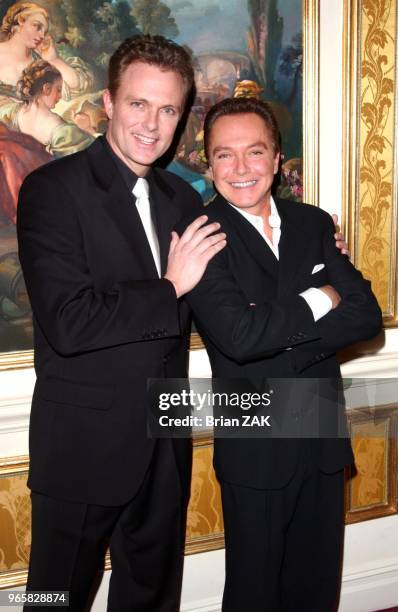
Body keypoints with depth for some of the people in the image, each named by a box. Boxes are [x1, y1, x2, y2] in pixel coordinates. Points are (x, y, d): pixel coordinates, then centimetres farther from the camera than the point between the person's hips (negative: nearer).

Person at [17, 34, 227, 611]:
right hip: (84, 446, -5)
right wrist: (171, 288, -16)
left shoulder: (183, 198, 7)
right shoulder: (53, 189, -13)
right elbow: (68, 323, -24)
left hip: (165, 447, 6)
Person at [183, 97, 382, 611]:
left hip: (324, 440, 5)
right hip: (255, 450, -4)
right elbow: (239, 334, -25)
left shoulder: (313, 224, 5)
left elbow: (366, 315, -4)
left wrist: (283, 334, -17)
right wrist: (318, 301, -11)